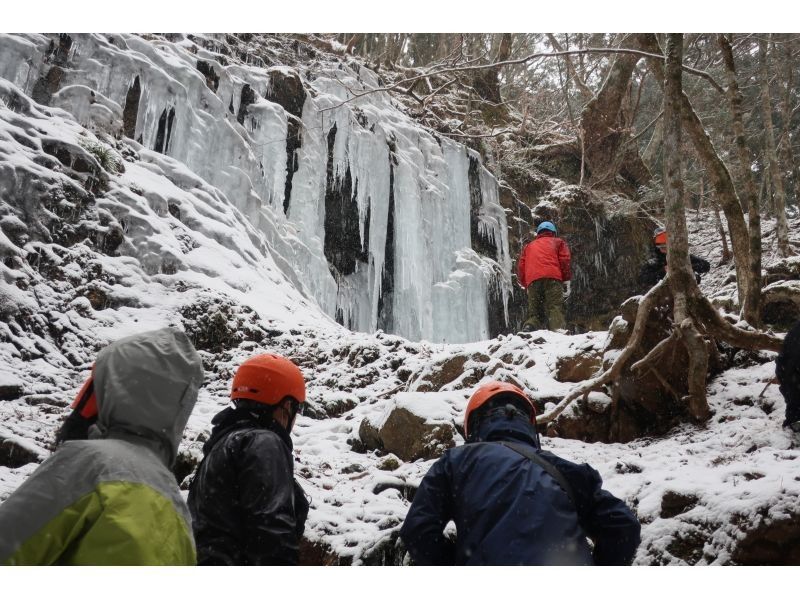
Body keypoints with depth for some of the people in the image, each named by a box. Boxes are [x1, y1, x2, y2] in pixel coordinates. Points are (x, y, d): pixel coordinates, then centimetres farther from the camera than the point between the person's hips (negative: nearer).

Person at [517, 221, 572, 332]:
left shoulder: (529, 246, 34)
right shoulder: (558, 242, 25)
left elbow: (521, 268, 22)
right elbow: (564, 260, 8)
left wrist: (527, 285, 26)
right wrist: (567, 282, 5)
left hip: (532, 281, 3)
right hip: (552, 278, -3)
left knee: (535, 312, 5)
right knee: (555, 308, -14)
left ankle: (528, 328, -23)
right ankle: (558, 329, -38)